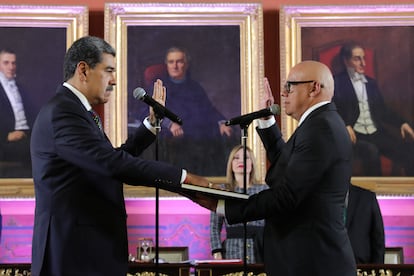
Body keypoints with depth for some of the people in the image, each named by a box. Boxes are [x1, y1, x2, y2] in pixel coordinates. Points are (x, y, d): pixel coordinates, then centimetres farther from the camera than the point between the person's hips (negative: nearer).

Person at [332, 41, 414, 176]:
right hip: (355, 134, -5)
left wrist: (402, 123, 7)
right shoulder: (337, 82, 4)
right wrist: (344, 126, -22)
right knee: (371, 152, -37)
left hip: (377, 132, 5)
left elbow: (382, 109, 22)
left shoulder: (371, 83, 21)